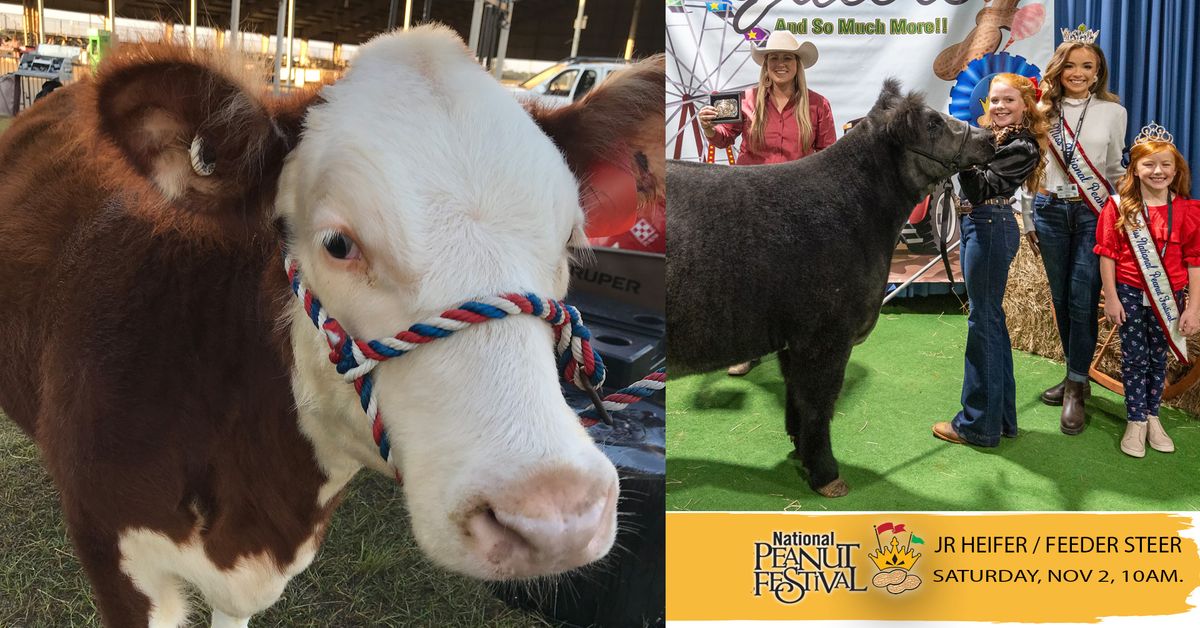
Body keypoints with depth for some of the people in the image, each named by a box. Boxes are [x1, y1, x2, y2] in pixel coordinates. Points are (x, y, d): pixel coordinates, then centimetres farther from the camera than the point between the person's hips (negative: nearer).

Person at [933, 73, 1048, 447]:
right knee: (991, 318, 14)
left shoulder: (1023, 146, -12)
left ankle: (979, 424, 2)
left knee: (983, 321, -5)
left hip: (991, 228, -10)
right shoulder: (992, 135, 13)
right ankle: (1001, 414, 24)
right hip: (978, 224, 10)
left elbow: (982, 187, -20)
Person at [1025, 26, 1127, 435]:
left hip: (1093, 214, -2)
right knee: (1061, 299, 9)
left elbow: (1114, 168, 8)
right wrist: (1029, 221, 6)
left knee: (1083, 301, -6)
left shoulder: (1112, 112, 2)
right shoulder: (1044, 109, 4)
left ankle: (1076, 389, 3)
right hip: (1050, 211, 2)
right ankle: (1076, 377, 24)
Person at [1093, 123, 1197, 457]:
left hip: (1168, 295, 2)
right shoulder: (1118, 206, -6)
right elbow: (1107, 253, -4)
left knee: (1158, 357, 12)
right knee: (1135, 357, 3)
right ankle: (1136, 421, 14)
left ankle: (1152, 416, 27)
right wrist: (1111, 297, -6)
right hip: (1129, 292, -1)